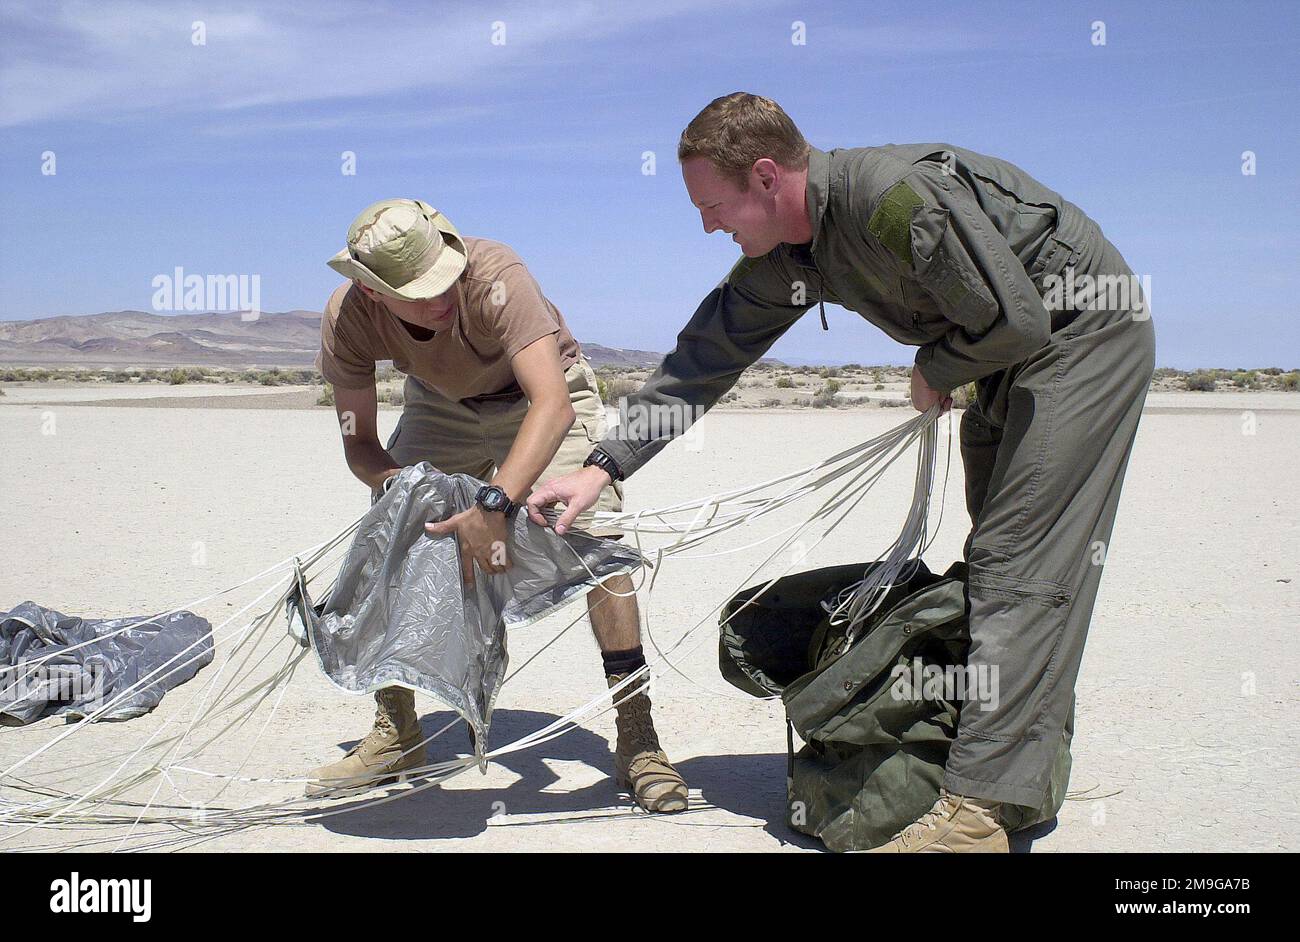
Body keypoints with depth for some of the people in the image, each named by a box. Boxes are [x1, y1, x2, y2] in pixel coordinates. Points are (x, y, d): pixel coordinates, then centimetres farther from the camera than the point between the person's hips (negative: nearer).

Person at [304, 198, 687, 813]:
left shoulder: (495, 277, -40)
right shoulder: (347, 318, -26)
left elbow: (552, 404, -49)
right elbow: (358, 444, -18)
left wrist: (493, 506, -59)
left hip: (539, 395, -3)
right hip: (441, 405, 4)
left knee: (598, 540, -20)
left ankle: (637, 741, -13)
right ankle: (395, 736, 5)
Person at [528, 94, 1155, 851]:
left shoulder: (893, 195, -31)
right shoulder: (783, 258, -3)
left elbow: (1017, 320, -28)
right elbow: (705, 359, 2)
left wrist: (936, 372, -9)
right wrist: (604, 466, -2)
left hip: (1086, 333, -9)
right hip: (1012, 357, 9)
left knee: (1024, 564, -14)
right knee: (1004, 554, 12)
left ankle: (977, 809, -14)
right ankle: (1035, 760, 22)